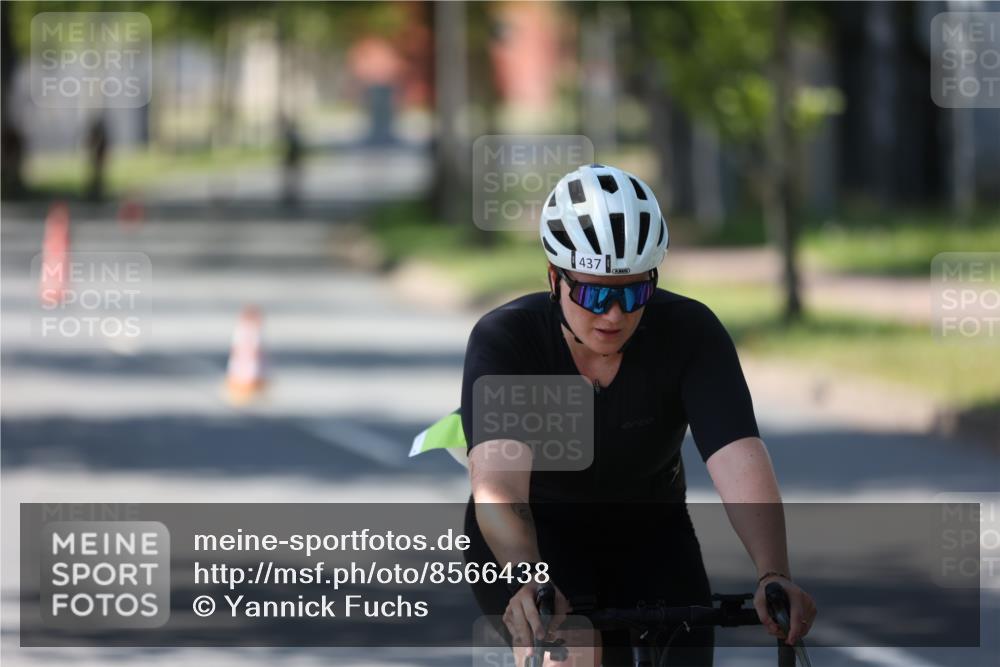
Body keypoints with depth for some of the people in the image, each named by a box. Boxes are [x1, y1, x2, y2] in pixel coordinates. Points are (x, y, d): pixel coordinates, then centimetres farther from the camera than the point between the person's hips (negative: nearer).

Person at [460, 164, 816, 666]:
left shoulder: (691, 334, -21)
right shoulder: (504, 339, -25)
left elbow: (739, 461, -35)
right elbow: (496, 482, -40)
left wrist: (773, 576, -52)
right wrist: (529, 583, -59)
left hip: (649, 536, 3)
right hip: (532, 545, -3)